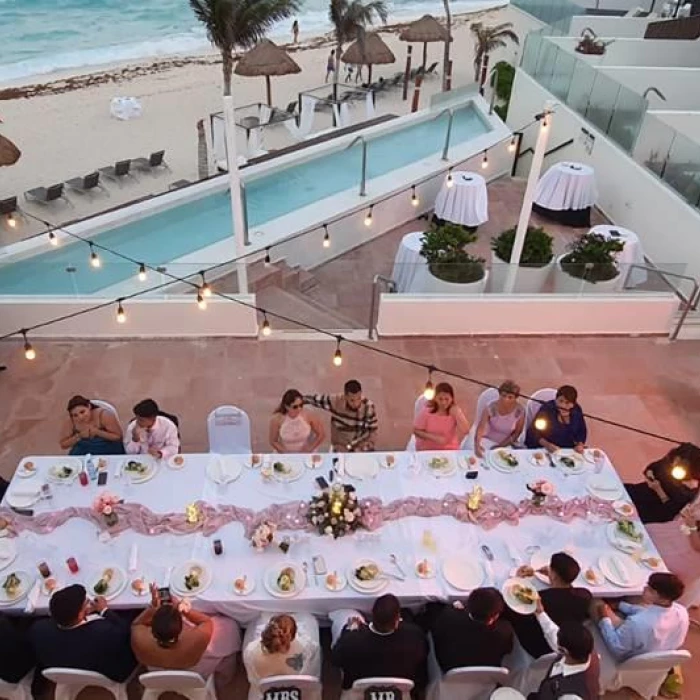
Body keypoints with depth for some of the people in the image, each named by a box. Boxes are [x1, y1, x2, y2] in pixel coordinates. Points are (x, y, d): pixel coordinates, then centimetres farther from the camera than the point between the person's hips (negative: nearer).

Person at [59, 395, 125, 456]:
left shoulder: (104, 415, -14)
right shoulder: (70, 422, -5)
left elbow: (118, 437, -12)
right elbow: (63, 445, 2)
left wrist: (97, 432, -22)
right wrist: (78, 436, -14)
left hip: (109, 453, -3)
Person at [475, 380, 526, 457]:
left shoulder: (519, 412, -18)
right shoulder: (491, 408, -22)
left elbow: (517, 433, -4)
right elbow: (480, 429, -29)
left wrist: (501, 446, -13)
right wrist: (477, 445, -47)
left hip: (508, 444, 1)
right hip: (489, 441, -1)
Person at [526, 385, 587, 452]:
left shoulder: (576, 410, 0)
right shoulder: (546, 408, -12)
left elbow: (581, 431, 11)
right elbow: (534, 432, -12)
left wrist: (580, 445, -9)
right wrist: (547, 444, -27)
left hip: (568, 450, 5)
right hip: (544, 450, -5)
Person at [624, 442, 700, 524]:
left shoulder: (689, 490, -25)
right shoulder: (670, 461, -12)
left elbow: (671, 511, -21)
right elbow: (652, 467, 7)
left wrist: (659, 490, -28)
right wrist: (649, 473, -16)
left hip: (657, 511, -6)